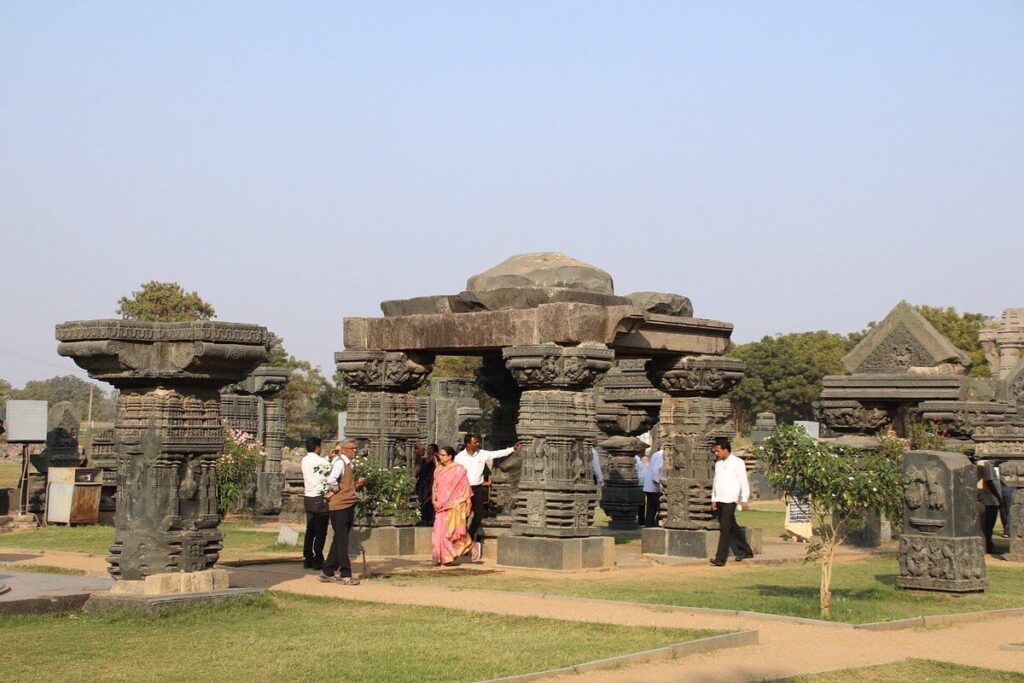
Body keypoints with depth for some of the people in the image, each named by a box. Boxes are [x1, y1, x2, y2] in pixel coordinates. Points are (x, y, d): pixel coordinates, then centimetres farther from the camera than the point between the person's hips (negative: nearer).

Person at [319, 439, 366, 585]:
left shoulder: (350, 464, 16)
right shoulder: (339, 462, -13)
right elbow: (331, 480, -30)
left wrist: (358, 484, 5)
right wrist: (335, 490, -13)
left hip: (348, 506, 9)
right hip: (339, 506, -9)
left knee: (339, 540, 13)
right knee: (342, 540, -6)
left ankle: (328, 573, 20)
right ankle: (345, 575, -3)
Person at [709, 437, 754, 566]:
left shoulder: (737, 463, -6)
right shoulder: (718, 463, 15)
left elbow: (744, 482, -6)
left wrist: (744, 500, -9)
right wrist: (713, 499, 16)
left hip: (730, 500, -8)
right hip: (719, 500, 8)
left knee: (725, 528, -12)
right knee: (732, 527, 14)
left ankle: (720, 559, -16)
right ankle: (745, 551, 28)